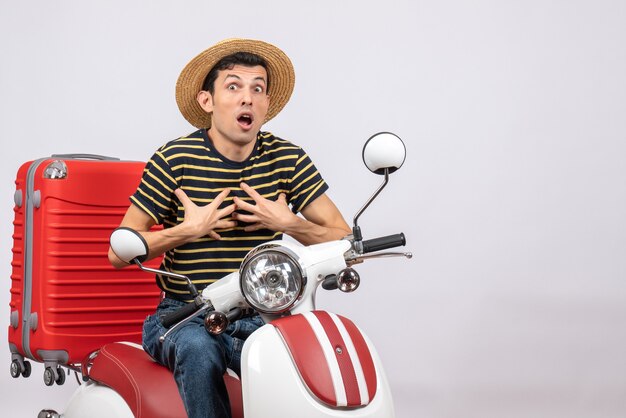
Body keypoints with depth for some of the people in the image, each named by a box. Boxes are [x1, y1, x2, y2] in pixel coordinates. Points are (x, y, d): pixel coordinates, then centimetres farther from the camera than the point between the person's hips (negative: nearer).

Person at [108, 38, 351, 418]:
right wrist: (191, 229, -15)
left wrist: (289, 224, -14)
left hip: (259, 317, 2)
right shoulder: (174, 160, -5)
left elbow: (345, 240, 2)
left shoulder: (287, 159, 2)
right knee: (199, 350, -34)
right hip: (183, 317, -1)